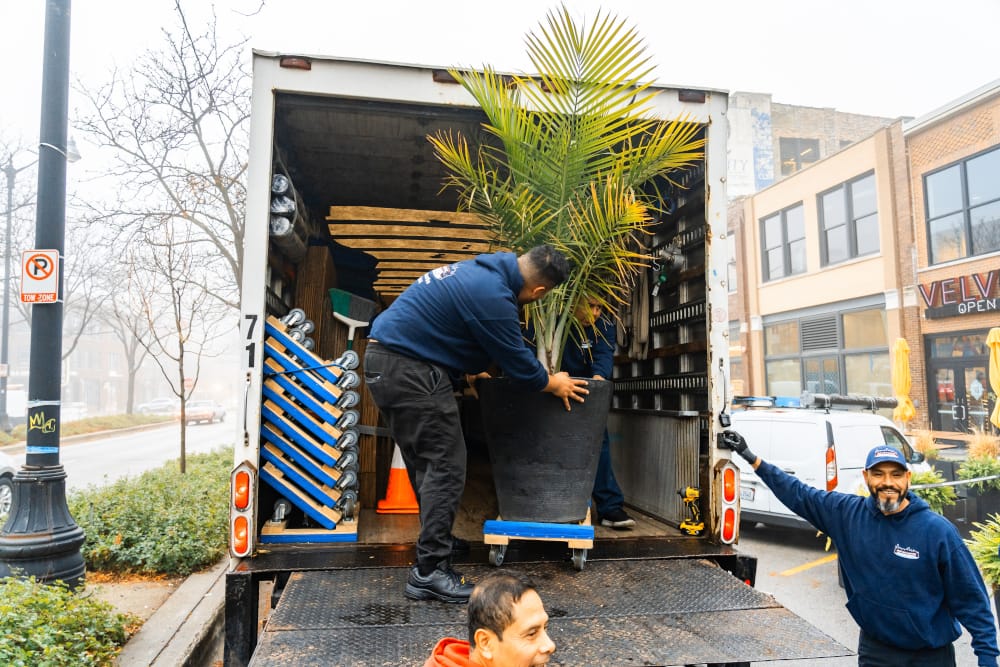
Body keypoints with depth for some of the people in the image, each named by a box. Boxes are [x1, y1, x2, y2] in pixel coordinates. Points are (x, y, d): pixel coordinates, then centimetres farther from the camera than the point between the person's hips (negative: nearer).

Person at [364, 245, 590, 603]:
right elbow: (516, 358, -9)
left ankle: (435, 543, 31)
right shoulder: (492, 295, -20)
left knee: (427, 463, 18)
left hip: (386, 359, 10)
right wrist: (552, 383, 8)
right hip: (408, 370, -10)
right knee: (446, 466, -6)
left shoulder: (482, 269, 11)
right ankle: (430, 572, -1)